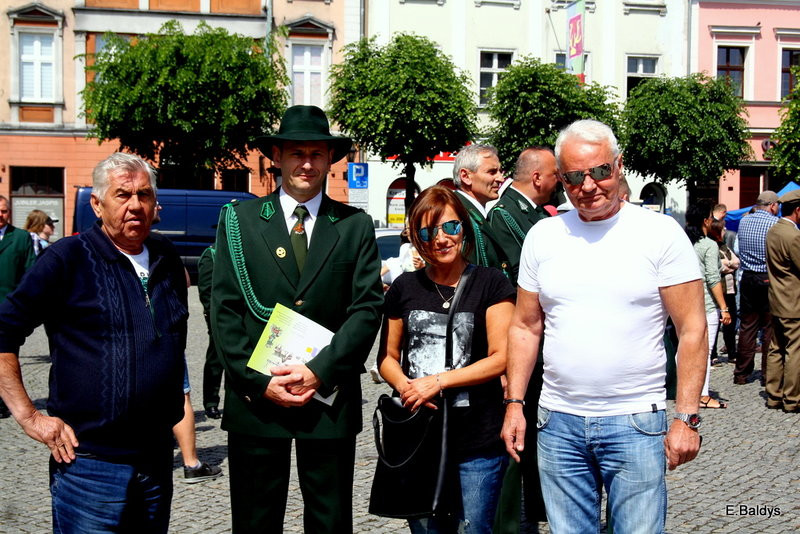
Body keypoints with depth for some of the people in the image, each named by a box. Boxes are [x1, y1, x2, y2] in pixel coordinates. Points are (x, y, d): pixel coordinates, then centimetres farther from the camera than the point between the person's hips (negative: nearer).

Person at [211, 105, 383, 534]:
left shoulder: (355, 226, 6)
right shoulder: (239, 219, 5)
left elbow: (367, 309, -2)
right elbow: (225, 310, 0)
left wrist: (318, 371, -12)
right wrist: (259, 382, -9)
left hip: (330, 397, 1)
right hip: (255, 397, 0)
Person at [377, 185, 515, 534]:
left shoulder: (490, 283, -3)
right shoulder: (405, 287, 6)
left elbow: (501, 358, -8)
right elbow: (388, 357, 12)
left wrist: (438, 381, -14)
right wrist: (404, 385, -10)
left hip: (477, 444, -3)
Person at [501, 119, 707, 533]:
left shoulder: (660, 232, -4)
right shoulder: (543, 235, 6)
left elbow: (692, 330, -5)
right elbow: (525, 327, 11)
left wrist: (686, 418, -10)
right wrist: (513, 404, 6)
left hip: (636, 422, -3)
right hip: (558, 422, 3)